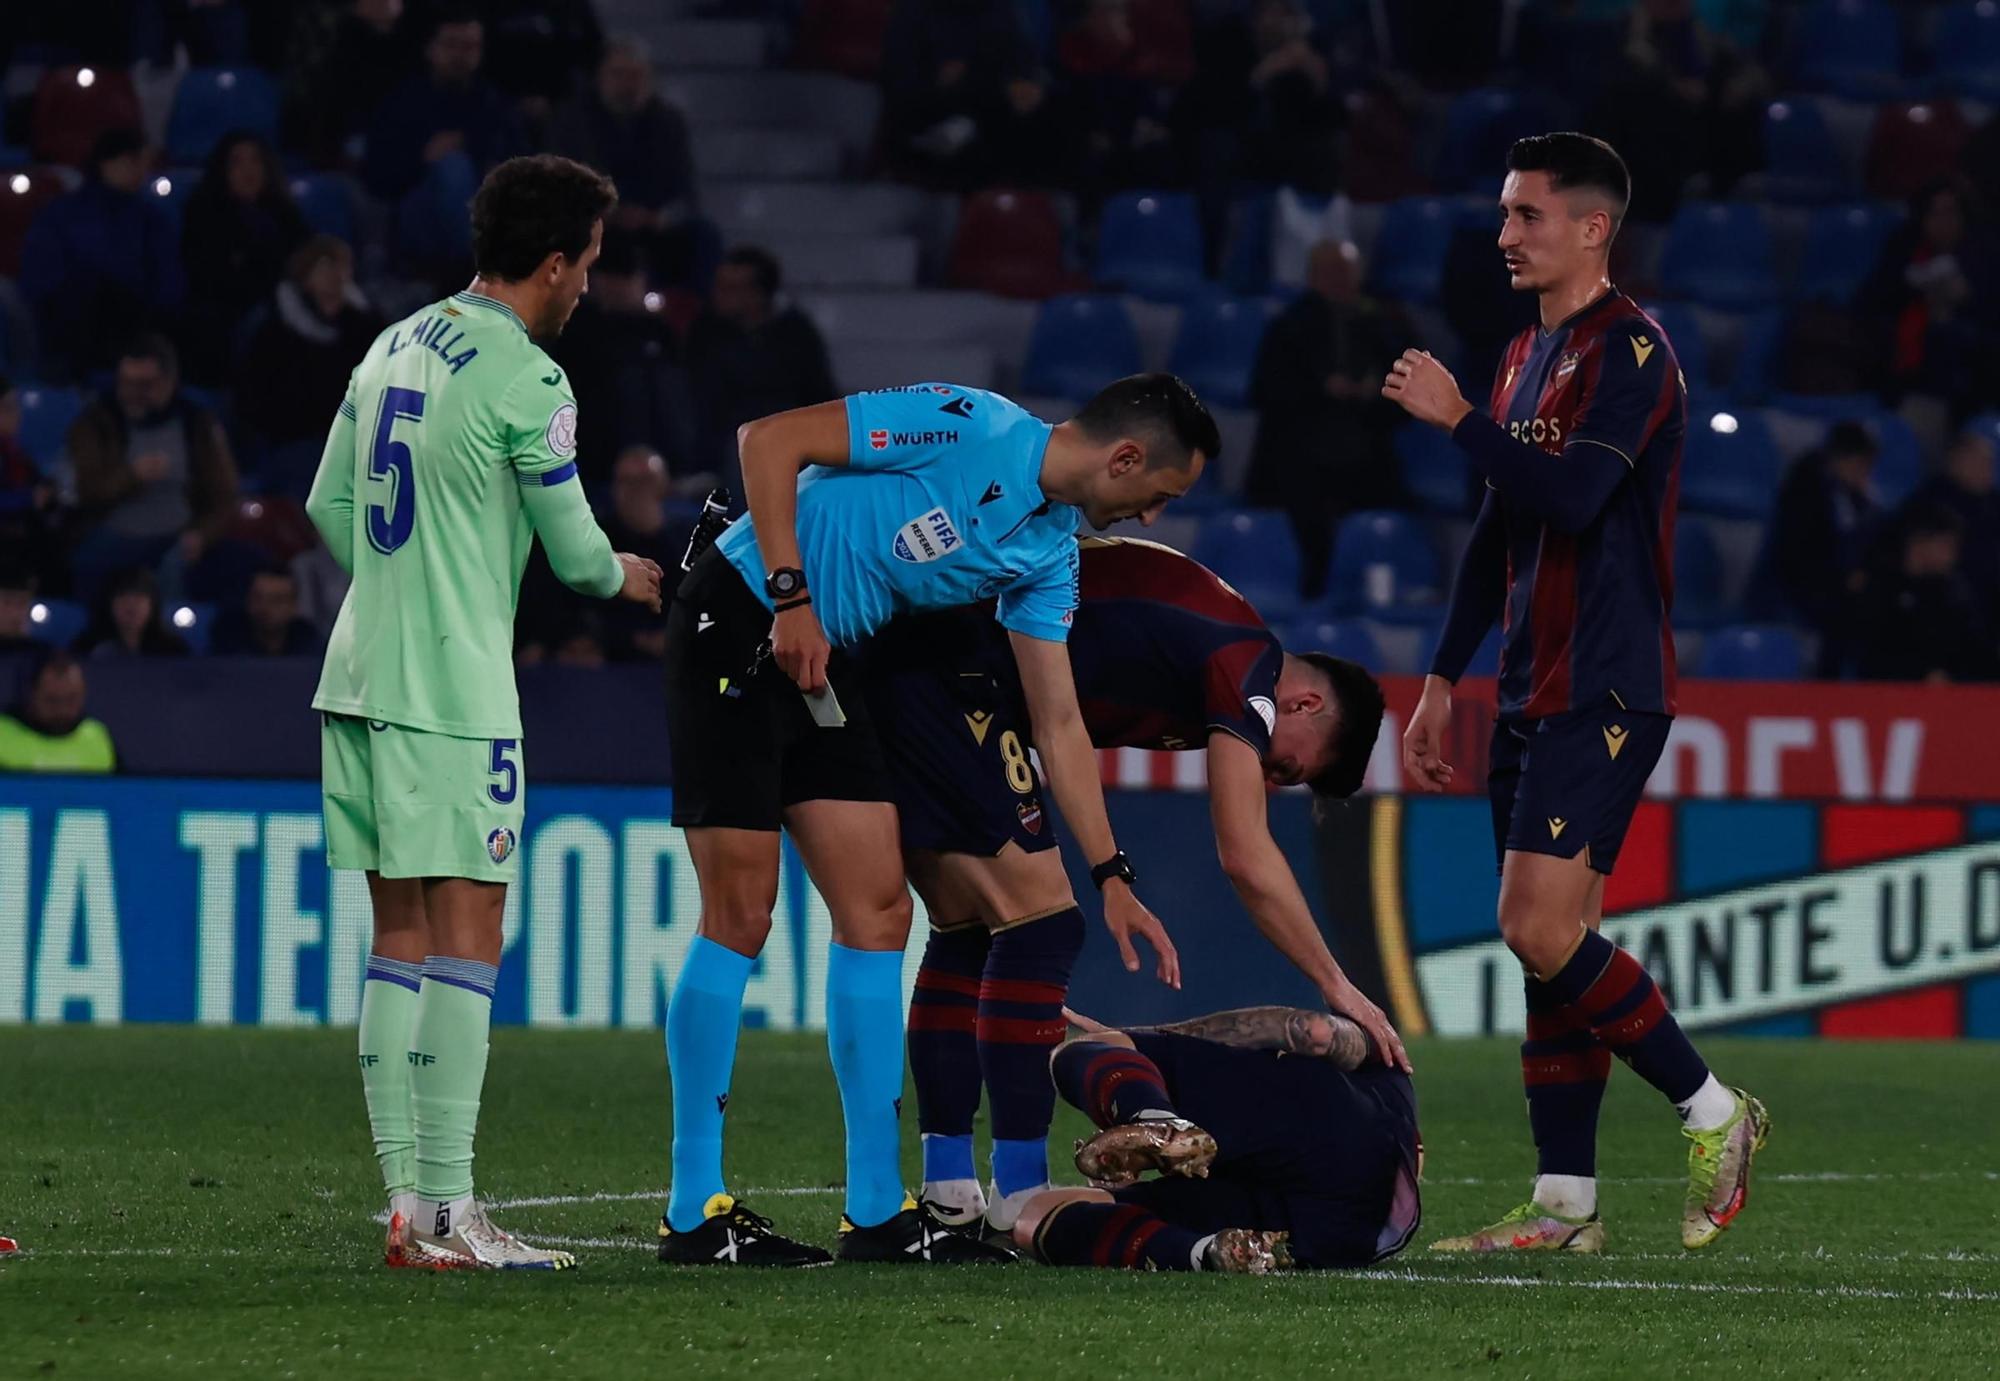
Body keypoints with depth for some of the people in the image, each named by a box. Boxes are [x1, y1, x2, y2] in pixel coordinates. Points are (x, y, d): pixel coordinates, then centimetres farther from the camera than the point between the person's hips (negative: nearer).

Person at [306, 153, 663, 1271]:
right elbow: (574, 548, -5)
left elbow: (329, 509, 18)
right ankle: (442, 1211, -10)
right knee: (466, 938, -7)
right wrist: (626, 576, 17)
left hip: (361, 674, 8)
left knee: (401, 939, 9)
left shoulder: (392, 348, 12)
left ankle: (407, 1198, 9)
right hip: (454, 695, -8)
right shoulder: (524, 379, -12)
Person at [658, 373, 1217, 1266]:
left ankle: (876, 1210, 7)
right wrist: (790, 597, -22)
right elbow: (769, 440, -19)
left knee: (878, 914, 3)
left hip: (822, 663, 9)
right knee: (741, 916, -9)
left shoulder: (1049, 552, 7)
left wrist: (1112, 877, 11)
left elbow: (1059, 723, 13)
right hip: (735, 623, -9)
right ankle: (695, 1214, -3)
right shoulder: (969, 427, -18)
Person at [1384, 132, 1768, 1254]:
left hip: (1604, 689, -9)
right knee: (1550, 945, 6)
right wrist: (1445, 680, 22)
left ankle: (1713, 1111, -1)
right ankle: (1566, 1204, 7)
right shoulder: (1530, 356, 18)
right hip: (1538, 690, 9)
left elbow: (1570, 497, -24)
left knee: (1543, 933, -15)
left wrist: (1458, 418, -17)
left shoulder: (1630, 349, -11)